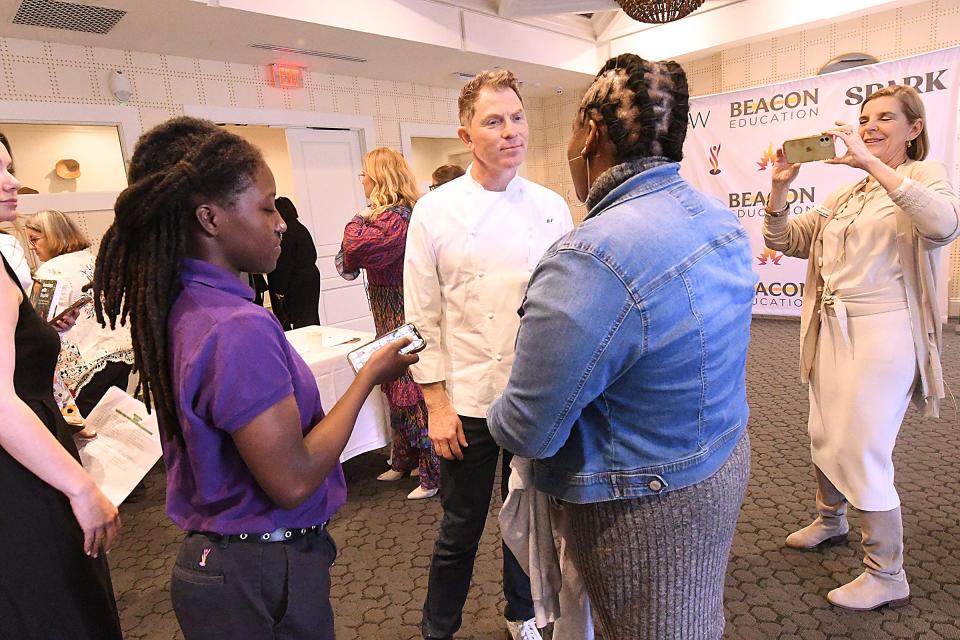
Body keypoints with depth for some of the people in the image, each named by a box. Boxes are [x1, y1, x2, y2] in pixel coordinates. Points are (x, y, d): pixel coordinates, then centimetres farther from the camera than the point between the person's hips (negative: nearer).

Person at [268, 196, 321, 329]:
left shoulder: (286, 232, -14)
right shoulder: (301, 228, 12)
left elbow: (285, 262, -17)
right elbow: (313, 254, 17)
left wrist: (280, 290, -15)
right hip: (311, 277, 8)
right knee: (312, 315, 12)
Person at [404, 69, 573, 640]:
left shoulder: (552, 207, 1)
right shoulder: (434, 212, -6)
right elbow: (423, 318, -5)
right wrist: (438, 404, -7)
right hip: (469, 400, -2)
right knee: (461, 529, 12)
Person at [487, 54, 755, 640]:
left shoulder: (590, 260, -32)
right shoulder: (723, 221, -2)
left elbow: (528, 432, -25)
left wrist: (496, 417, -3)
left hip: (648, 503, -8)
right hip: (728, 462, 8)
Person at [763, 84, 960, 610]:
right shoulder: (843, 196, 15)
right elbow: (782, 240, 9)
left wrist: (870, 161, -28)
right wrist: (780, 187, -7)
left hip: (882, 332, -6)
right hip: (831, 329, 7)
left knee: (861, 453, -5)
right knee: (823, 439, 18)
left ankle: (887, 575, 14)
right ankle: (830, 520, 43)